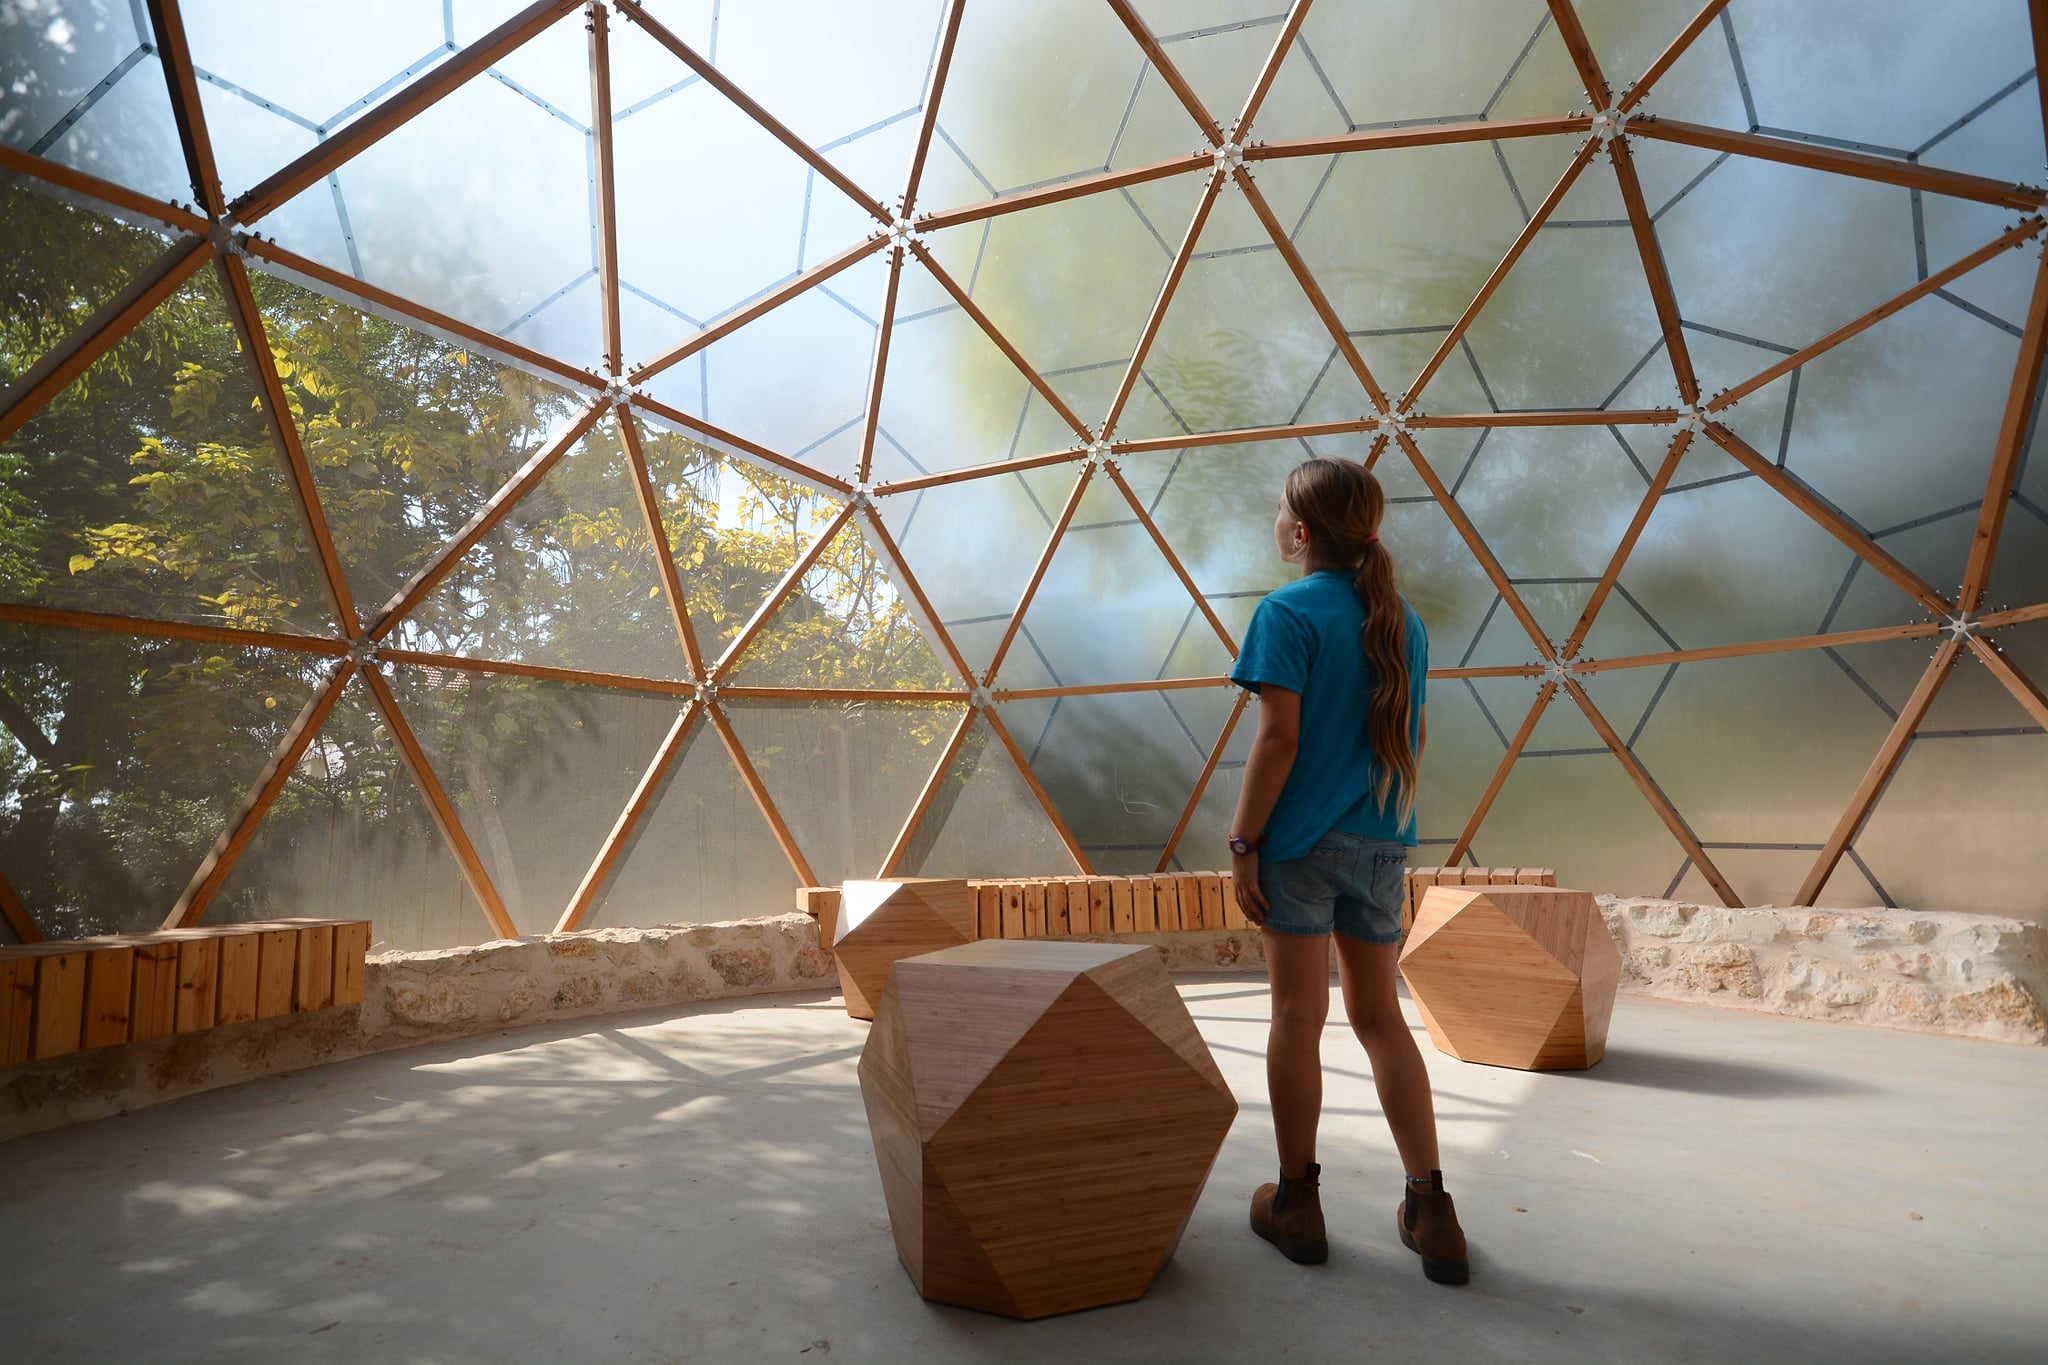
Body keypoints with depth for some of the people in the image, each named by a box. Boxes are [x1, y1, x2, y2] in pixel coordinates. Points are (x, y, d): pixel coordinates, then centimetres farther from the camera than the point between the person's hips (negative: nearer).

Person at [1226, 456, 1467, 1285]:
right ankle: (1430, 1210, 19)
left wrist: (1244, 843, -10)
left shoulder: (1289, 612, -10)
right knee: (1380, 1017, 15)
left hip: (1303, 841, -6)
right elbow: (1412, 739, 14)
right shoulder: (1404, 623, 9)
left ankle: (1297, 1203, 19)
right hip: (1381, 844, 6)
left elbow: (1279, 739, -15)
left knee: (1299, 1017, 6)